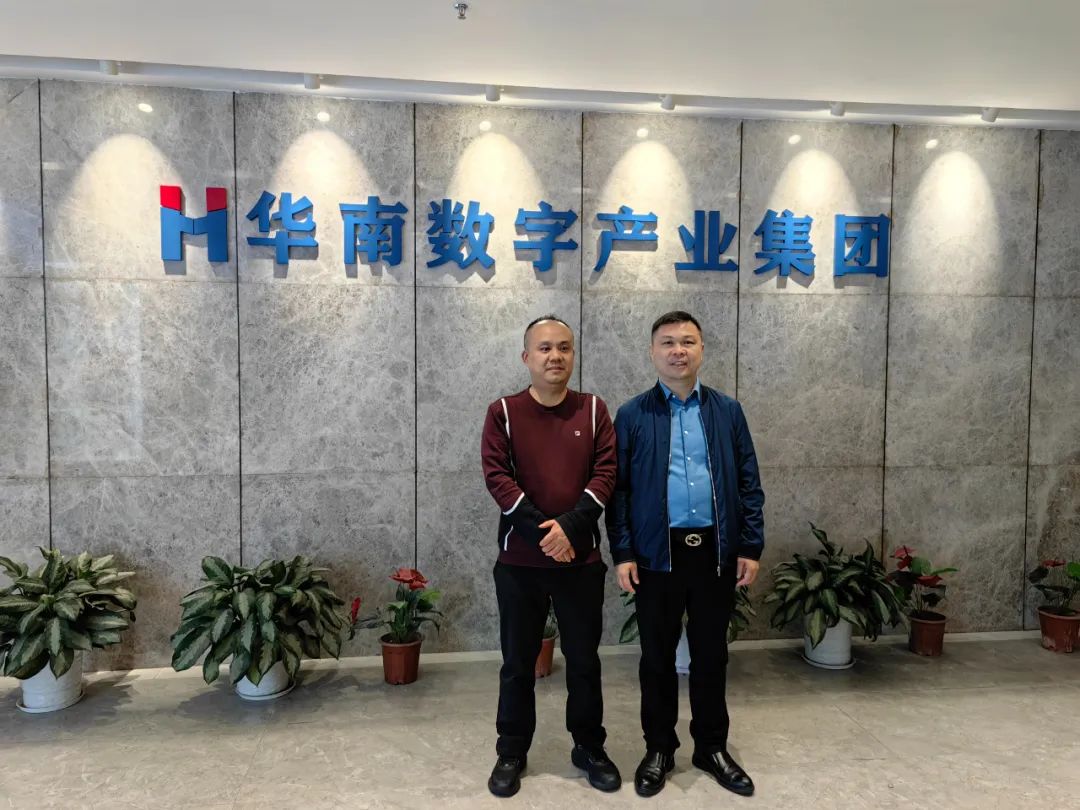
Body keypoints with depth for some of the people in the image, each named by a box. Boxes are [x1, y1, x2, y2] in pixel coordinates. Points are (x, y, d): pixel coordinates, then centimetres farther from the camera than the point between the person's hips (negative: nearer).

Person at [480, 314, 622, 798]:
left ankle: (590, 748, 32)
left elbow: (606, 473, -4)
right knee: (517, 662, 12)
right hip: (519, 559, -1)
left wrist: (569, 526, -17)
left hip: (581, 557, 1)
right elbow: (496, 475, -10)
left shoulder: (593, 409, 3)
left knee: (584, 659, 13)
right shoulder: (504, 412, -1)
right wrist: (541, 532, -17)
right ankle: (511, 753, 29)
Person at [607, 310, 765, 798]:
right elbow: (618, 490, -2)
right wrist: (622, 553, -8)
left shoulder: (728, 411, 5)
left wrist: (751, 547, -1)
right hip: (657, 553, -1)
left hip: (717, 551, 2)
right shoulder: (631, 416, -1)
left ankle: (712, 747, 32)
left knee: (711, 654, 14)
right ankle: (658, 749, 28)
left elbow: (748, 483, 5)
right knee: (657, 656, 11)